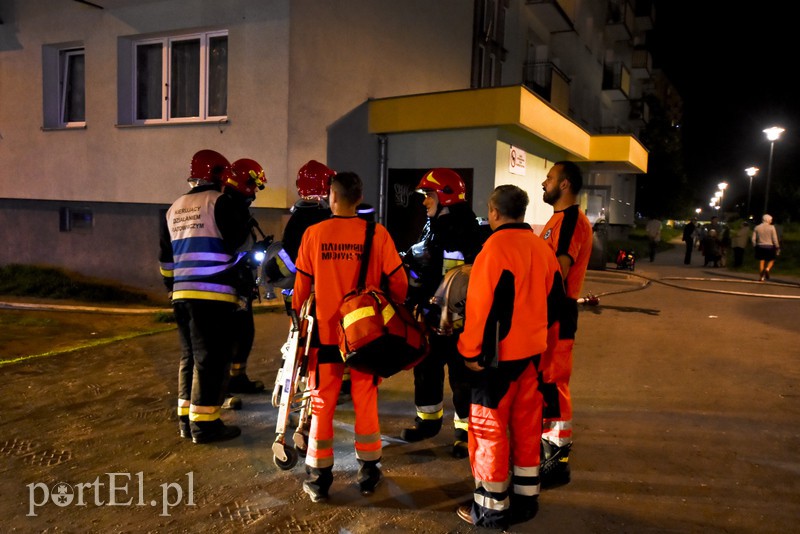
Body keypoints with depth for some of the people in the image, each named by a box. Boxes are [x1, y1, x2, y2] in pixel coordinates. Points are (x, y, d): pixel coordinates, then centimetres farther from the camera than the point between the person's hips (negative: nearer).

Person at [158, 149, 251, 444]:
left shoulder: (174, 209, 18)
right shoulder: (220, 202, -5)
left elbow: (166, 258, 21)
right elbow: (237, 242, -7)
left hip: (182, 294, 8)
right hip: (213, 294, -8)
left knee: (190, 356, 15)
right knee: (211, 359, -2)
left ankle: (186, 419, 22)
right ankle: (204, 423, 1)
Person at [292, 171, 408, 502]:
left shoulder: (314, 233, -6)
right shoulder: (377, 234, -8)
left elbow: (302, 283, 2)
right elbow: (398, 280, -4)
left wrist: (296, 312, 19)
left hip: (326, 331, 0)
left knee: (322, 404, 11)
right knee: (365, 402, 13)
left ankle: (318, 479, 21)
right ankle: (368, 474, 25)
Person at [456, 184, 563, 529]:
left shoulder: (496, 247, -17)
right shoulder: (541, 247, 5)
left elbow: (485, 306, -20)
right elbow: (553, 298, 12)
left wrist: (472, 350, -12)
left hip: (499, 354, -7)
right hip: (533, 349, 8)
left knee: (489, 428, 4)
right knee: (526, 424, 16)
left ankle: (491, 507, 14)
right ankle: (525, 497, 28)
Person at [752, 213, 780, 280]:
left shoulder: (757, 228, 3)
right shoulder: (771, 227, -5)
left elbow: (753, 239, 2)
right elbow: (775, 239, -6)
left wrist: (755, 246, 12)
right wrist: (777, 247, 1)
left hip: (760, 246, 2)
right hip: (769, 246, -2)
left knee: (761, 262, 8)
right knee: (771, 260, 15)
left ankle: (761, 277, 6)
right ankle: (767, 269, -14)